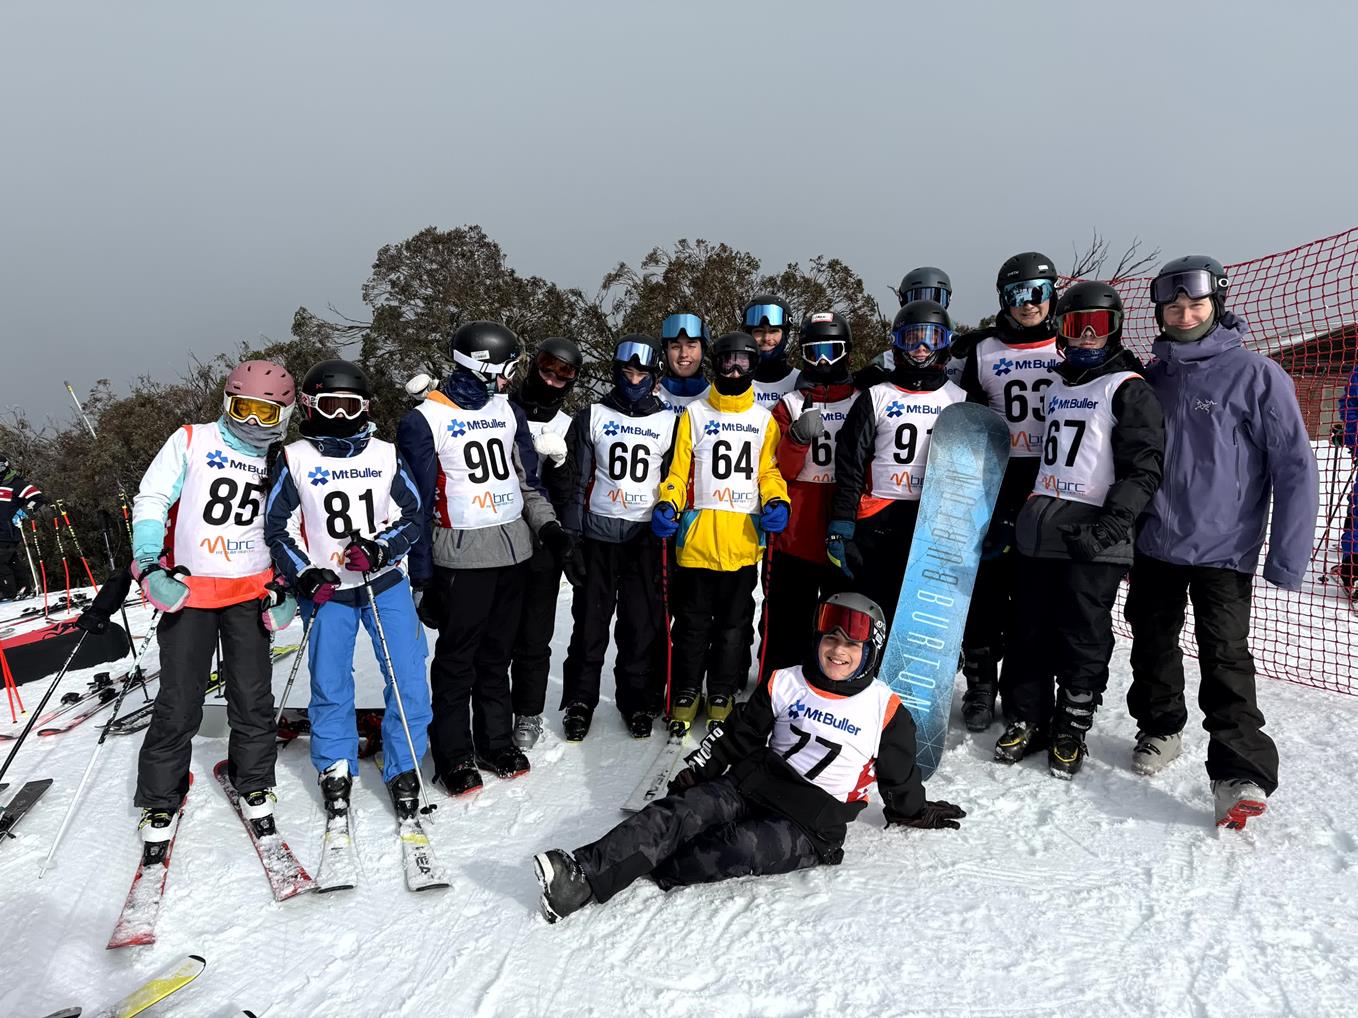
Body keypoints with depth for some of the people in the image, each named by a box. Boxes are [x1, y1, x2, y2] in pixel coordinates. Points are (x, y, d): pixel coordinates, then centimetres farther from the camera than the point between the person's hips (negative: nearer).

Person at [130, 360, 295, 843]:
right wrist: (151, 567, -17)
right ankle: (159, 803, 17)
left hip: (250, 593, 3)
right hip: (188, 591, -3)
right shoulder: (191, 441, -1)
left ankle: (254, 788, 24)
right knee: (178, 706, 0)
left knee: (254, 700, 6)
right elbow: (151, 501, -4)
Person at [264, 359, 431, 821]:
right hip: (327, 591, -1)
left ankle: (403, 772, 15)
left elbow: (411, 516, 4)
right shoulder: (295, 458, 0)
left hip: (385, 583, 1)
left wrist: (382, 547, -15)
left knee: (409, 681, -3)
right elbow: (278, 526, 3)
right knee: (330, 685, 6)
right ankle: (335, 769, 29)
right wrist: (302, 575, -10)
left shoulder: (386, 455, 3)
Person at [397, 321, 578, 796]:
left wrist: (547, 525, -1)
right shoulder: (424, 421, -8)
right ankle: (453, 753, 16)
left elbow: (527, 480, 16)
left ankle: (496, 739, 27)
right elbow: (417, 506, -7)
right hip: (460, 556, -5)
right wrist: (421, 579, -7)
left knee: (498, 653, 14)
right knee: (457, 658, 3)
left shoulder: (508, 411, 10)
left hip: (512, 548, 5)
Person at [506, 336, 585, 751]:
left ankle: (528, 714, 23)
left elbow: (569, 499, 1)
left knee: (533, 636, 6)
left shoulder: (569, 428, 8)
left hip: (541, 547, 1)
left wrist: (558, 462, -16)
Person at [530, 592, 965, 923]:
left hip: (811, 823, -2)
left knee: (741, 848, -32)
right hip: (752, 785, 3)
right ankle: (584, 872, -38)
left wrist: (915, 812, 22)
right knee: (679, 811, -24)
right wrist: (696, 770, 11)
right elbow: (738, 735, 14)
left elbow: (899, 775, 16)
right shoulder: (785, 683, 7)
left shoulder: (886, 710, 0)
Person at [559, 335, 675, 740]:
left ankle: (638, 702, 19)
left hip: (646, 536, 0)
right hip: (598, 533, 0)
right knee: (590, 620, 5)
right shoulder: (592, 417, 5)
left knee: (643, 623, 3)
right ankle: (580, 702, 19)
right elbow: (576, 477, 3)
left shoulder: (669, 423, 7)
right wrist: (570, 534, -4)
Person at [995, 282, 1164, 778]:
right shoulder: (1056, 388, 18)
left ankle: (1072, 729, 17)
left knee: (1083, 640, 1)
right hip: (1039, 531, 6)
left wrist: (1110, 525, -21)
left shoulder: (1128, 390, -3)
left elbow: (1143, 467, -11)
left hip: (1092, 538, -6)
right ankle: (1026, 719, 23)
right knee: (1030, 631, 10)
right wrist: (1017, 511, 22)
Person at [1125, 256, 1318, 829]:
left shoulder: (1257, 376, -8)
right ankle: (1160, 729, 33)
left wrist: (1286, 561, -13)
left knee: (1225, 657, -12)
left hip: (1222, 550, -5)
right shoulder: (1151, 380, 7)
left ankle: (1240, 773, -7)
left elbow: (1296, 469, -9)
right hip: (1153, 545, 5)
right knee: (1153, 646, 14)